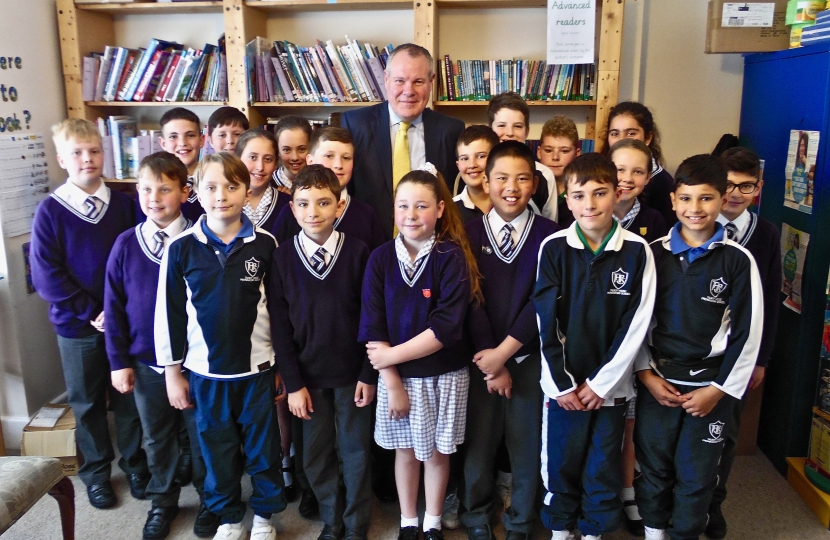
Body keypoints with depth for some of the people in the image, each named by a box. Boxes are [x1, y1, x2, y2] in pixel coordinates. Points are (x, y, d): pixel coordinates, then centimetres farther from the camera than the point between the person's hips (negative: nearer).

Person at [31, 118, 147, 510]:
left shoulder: (124, 204, -3)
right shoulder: (51, 211, -7)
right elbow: (45, 276, -10)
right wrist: (92, 313, -13)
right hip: (77, 326, -1)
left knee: (129, 396, 12)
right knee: (87, 402, 13)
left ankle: (135, 463, 31)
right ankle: (96, 472, 30)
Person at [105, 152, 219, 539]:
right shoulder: (126, 244, -4)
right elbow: (114, 308, 1)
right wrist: (119, 361, 1)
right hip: (146, 363, 3)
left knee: (202, 434, 13)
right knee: (156, 438, 19)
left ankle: (209, 499, 35)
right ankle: (162, 501, 40)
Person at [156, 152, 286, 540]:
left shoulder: (265, 244, -6)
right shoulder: (180, 248, -6)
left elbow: (279, 307, 1)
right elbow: (168, 313, 0)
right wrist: (172, 371, 2)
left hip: (256, 366, 0)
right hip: (205, 370, 1)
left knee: (263, 445, 12)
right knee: (217, 447, 14)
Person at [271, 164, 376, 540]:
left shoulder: (358, 252, -9)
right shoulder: (282, 257, -5)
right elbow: (280, 325, -4)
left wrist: (369, 374, -6)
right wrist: (293, 382, -6)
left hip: (352, 372, -1)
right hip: (309, 374, 2)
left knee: (356, 452, 11)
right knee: (316, 455, 13)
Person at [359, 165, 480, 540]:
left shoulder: (452, 257, -13)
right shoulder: (380, 258, -6)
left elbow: (447, 325, -20)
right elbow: (373, 327, -7)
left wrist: (392, 355, -19)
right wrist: (392, 383, -10)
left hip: (444, 375, -1)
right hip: (398, 375, 2)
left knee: (437, 452, 14)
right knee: (406, 450, 16)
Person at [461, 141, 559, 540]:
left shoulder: (549, 234, -2)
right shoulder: (468, 231, 0)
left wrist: (504, 352, -13)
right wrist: (491, 359, -10)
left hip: (530, 357, 0)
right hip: (479, 357, 1)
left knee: (527, 443, 10)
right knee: (478, 442, 10)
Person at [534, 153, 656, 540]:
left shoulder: (637, 251, -7)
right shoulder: (553, 248, -6)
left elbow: (636, 325, -6)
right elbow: (547, 322, -5)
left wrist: (601, 382, -8)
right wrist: (561, 383, -7)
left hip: (609, 385, 0)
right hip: (563, 384, 0)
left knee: (603, 469, 13)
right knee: (560, 464, 13)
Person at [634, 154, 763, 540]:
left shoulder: (738, 260, -5)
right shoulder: (654, 254, -1)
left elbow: (747, 332, -4)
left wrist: (720, 389, -7)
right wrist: (647, 374, -4)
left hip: (711, 387, -1)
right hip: (657, 382, 1)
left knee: (696, 476, 9)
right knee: (652, 468, 12)